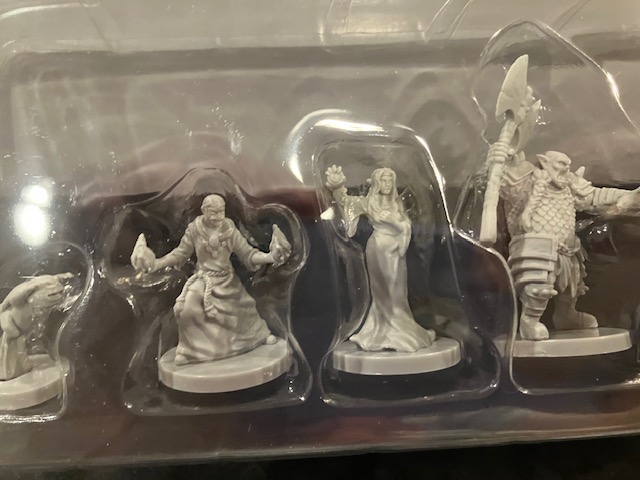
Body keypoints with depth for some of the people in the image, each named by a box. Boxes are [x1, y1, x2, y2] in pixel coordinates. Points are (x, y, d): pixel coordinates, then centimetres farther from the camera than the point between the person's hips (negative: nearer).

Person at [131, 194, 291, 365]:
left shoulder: (230, 230, -14)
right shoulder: (194, 230, -14)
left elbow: (247, 254, -14)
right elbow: (180, 254, -4)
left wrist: (270, 256, -31)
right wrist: (157, 263, -16)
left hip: (228, 280, 1)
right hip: (204, 280, -1)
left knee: (244, 306, 11)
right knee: (188, 309, -22)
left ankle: (260, 334, 41)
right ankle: (191, 348, 0)